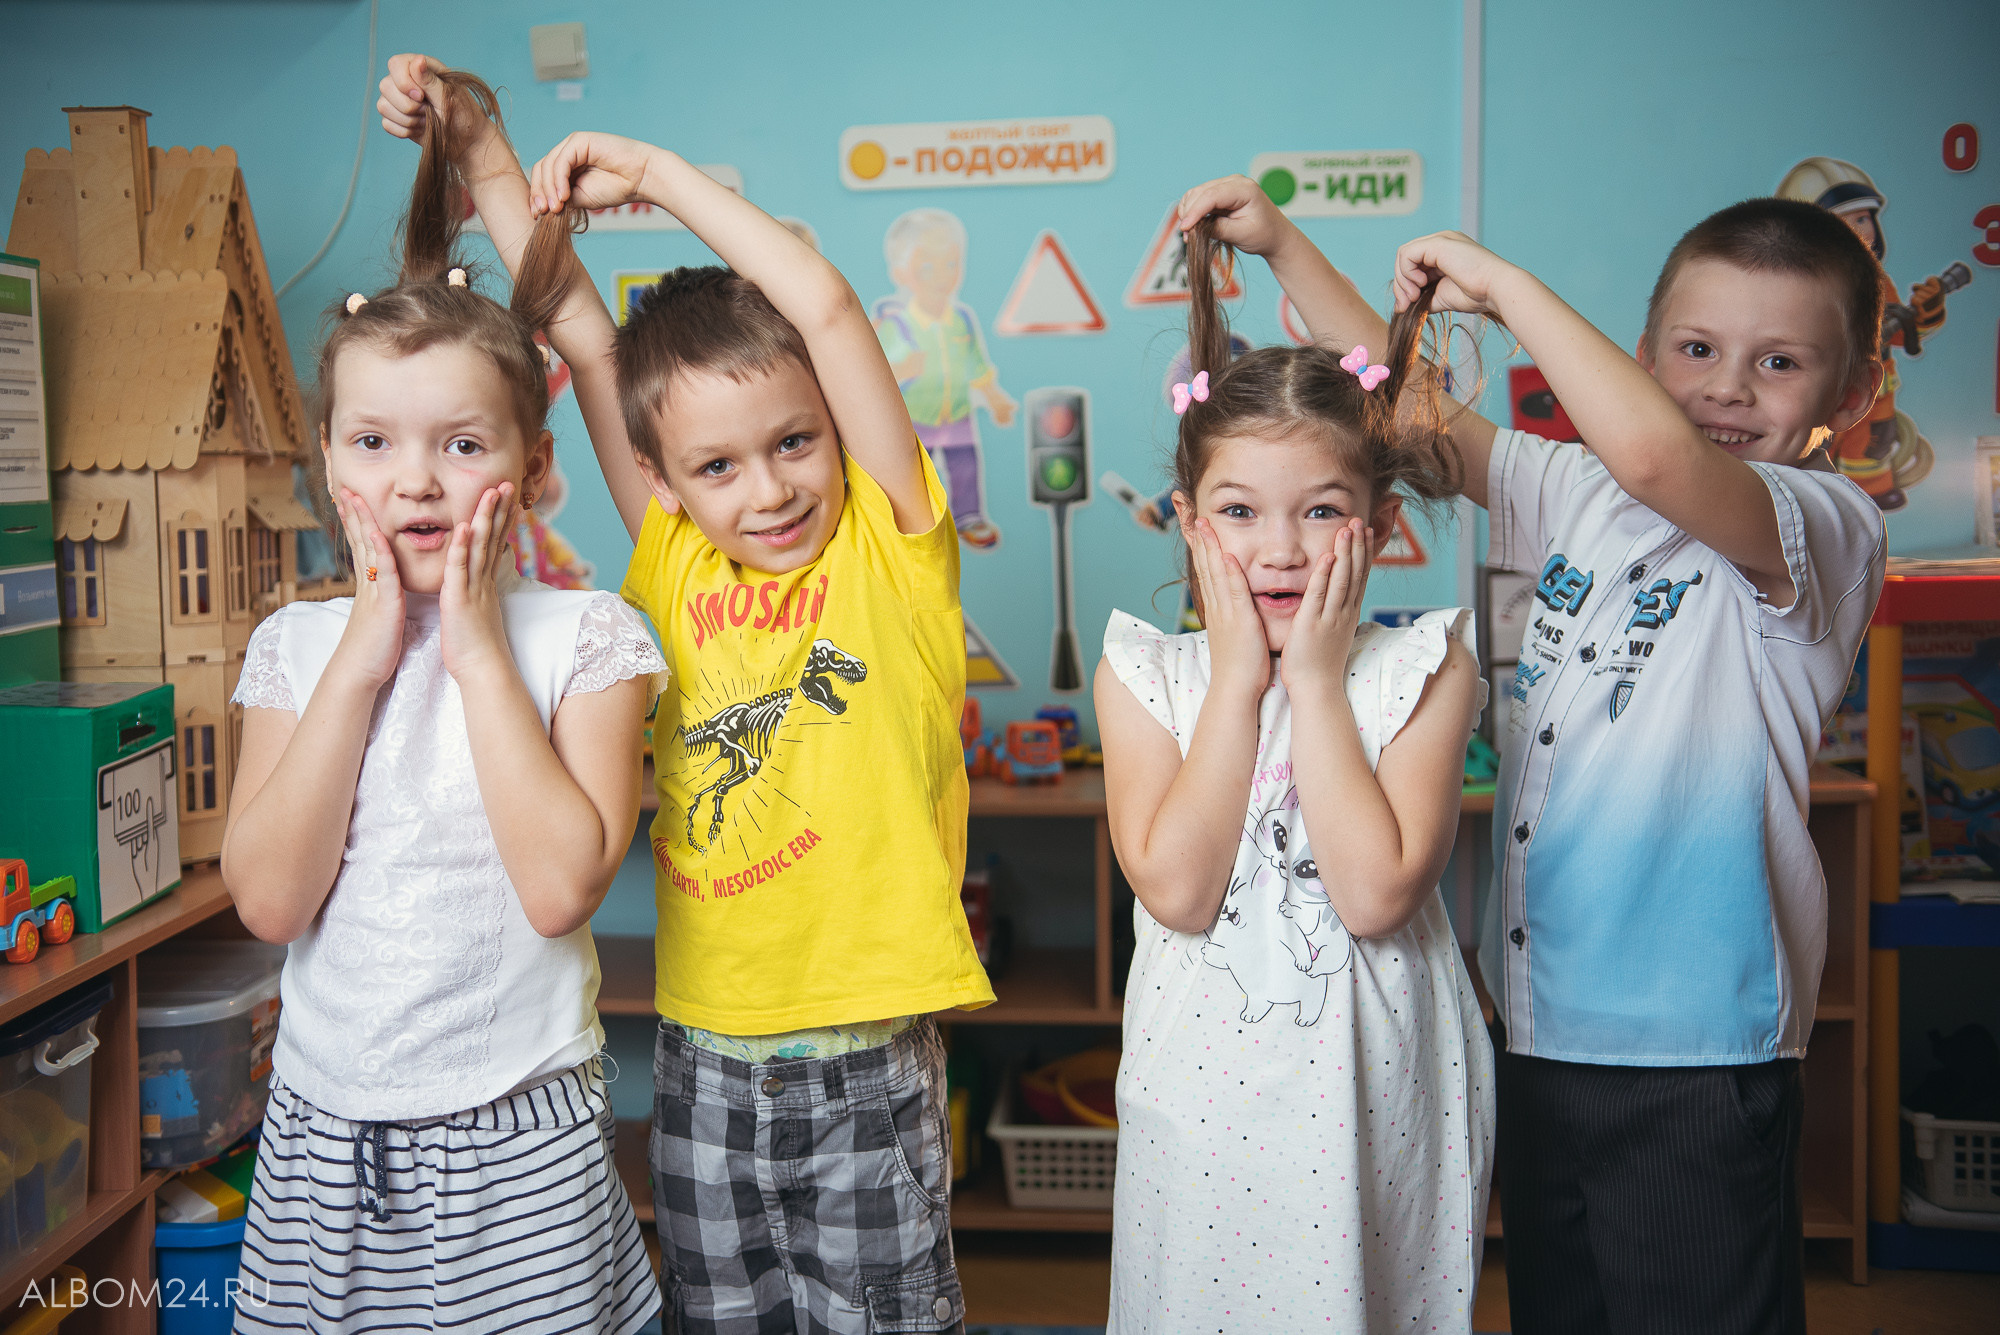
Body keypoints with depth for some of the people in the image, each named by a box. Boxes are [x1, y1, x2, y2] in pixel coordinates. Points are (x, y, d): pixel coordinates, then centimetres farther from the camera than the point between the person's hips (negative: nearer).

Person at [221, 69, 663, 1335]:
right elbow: (272, 897, -11)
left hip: (519, 1139, -3)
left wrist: (479, 650, -17)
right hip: (328, 1135, 3)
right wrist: (363, 657, -13)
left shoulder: (583, 635, -7)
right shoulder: (294, 643, 1)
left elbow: (559, 884, -20)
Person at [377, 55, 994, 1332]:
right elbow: (582, 333, 2)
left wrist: (655, 170, -6)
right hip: (703, 1050, 4)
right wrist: (481, 151, 0)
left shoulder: (890, 548, -6)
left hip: (867, 1055, -4)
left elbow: (824, 306, -15)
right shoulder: (672, 564, 4)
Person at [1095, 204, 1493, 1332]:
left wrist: (1315, 679, -16)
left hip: (1375, 1104, -1)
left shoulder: (1423, 669, -7)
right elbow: (1177, 888, -17)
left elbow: (1374, 893, -20)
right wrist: (1237, 678, -15)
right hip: (1205, 1102, 1)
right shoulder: (1144, 675, -4)